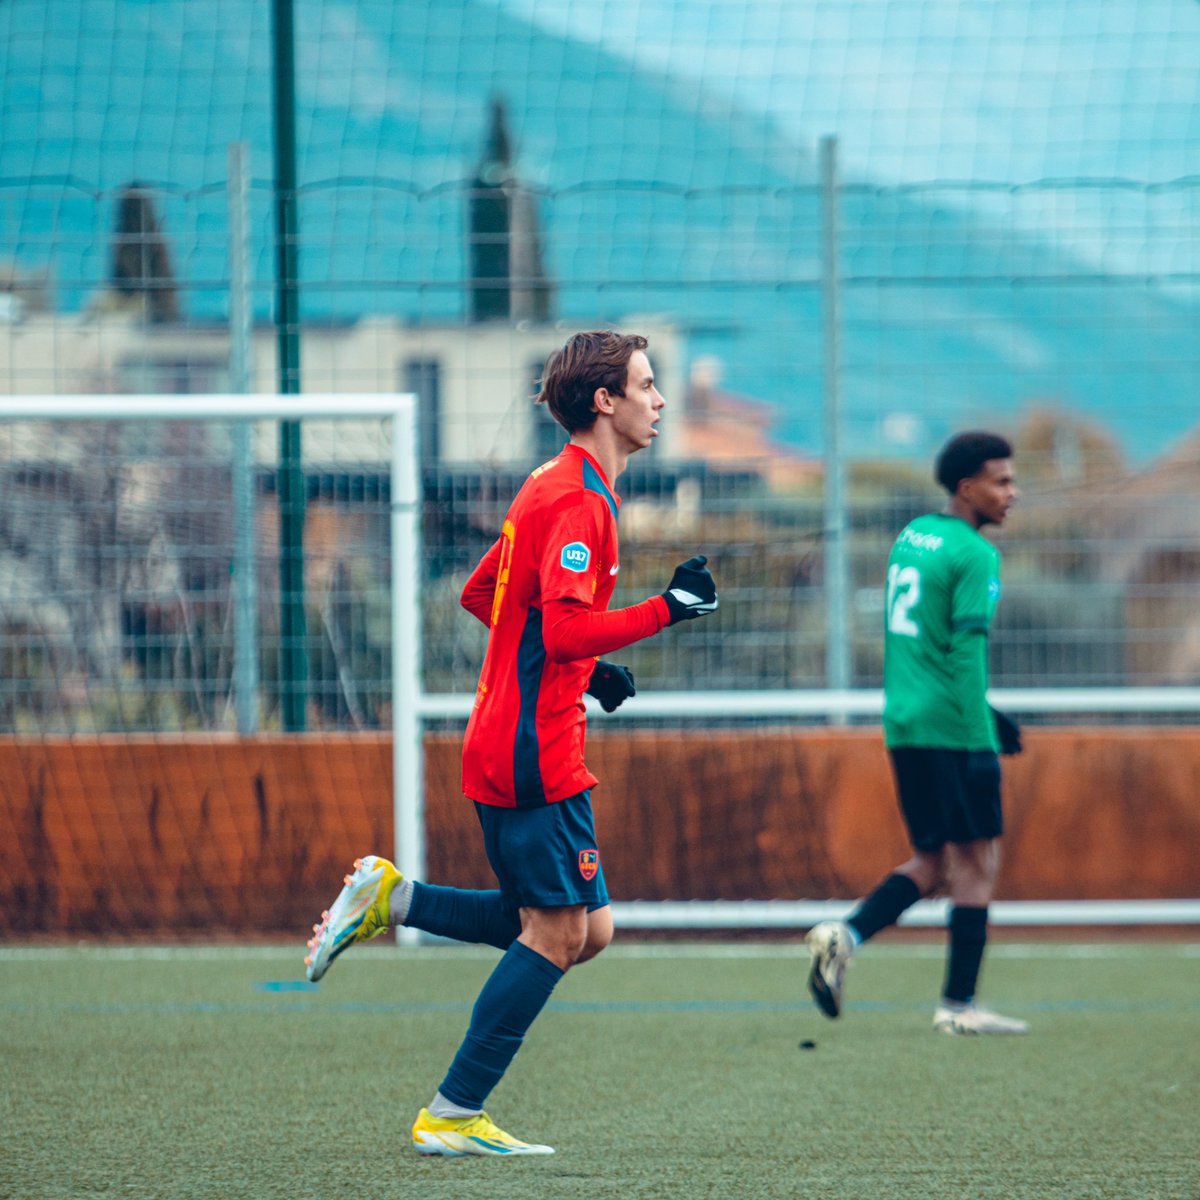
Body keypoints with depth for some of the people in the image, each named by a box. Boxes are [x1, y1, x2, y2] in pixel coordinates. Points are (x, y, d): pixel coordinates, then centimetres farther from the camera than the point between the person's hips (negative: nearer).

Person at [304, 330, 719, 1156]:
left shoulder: (555, 490, 17)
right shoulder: (577, 501, -15)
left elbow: (481, 596, 25)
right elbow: (565, 629, -24)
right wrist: (668, 609, -23)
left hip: (507, 741, 10)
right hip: (537, 749, -10)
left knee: (588, 930, 10)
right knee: (558, 933, -6)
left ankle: (389, 898, 11)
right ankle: (453, 1118, -3)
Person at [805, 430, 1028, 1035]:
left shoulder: (910, 537, 16)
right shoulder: (975, 555, -11)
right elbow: (967, 651, -18)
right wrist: (981, 740, -19)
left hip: (903, 727, 8)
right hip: (952, 730, -8)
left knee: (932, 864, 14)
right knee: (976, 862, 0)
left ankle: (845, 935, -5)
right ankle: (958, 1004, 0)